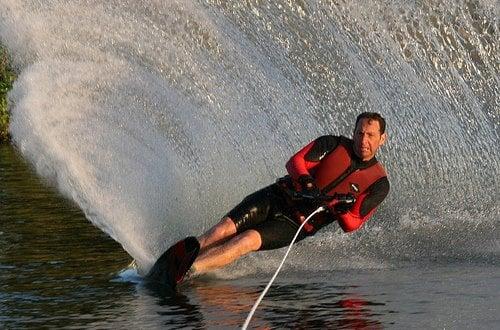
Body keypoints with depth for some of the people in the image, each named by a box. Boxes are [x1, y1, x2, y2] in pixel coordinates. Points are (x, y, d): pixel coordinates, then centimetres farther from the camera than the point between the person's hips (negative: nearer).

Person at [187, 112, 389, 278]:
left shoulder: (379, 184, -3)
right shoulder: (333, 144, 0)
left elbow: (351, 225, -7)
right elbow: (295, 162, -10)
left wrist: (340, 209, -28)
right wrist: (306, 180, -31)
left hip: (300, 224, -2)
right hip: (277, 197, 2)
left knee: (247, 241, -27)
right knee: (223, 230, -21)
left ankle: (186, 271, -36)